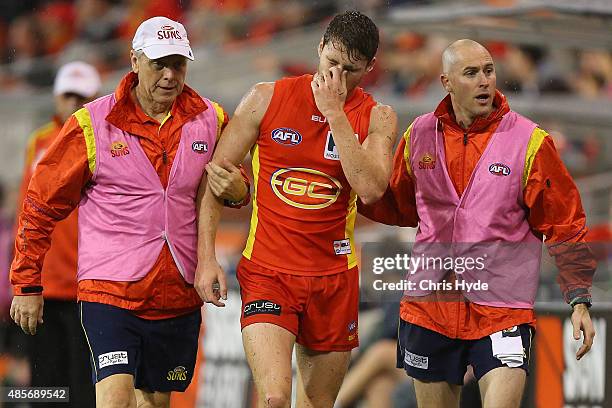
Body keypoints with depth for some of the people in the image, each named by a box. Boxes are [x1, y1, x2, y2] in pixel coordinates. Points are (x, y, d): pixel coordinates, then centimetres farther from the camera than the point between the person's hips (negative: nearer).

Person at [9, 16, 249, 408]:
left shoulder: (211, 120, 5)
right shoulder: (92, 124, -3)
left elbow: (235, 180, 22)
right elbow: (42, 204, 4)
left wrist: (237, 189, -4)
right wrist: (27, 284, 5)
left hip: (179, 296, 4)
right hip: (110, 289, -4)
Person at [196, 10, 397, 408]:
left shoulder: (377, 118, -1)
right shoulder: (267, 99, -2)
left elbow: (371, 189, -19)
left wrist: (334, 111, -18)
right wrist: (206, 257, -5)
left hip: (335, 277, 2)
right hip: (267, 271, -2)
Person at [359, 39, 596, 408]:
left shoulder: (530, 141, -5)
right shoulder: (420, 135, 5)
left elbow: (564, 225, -1)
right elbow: (399, 207, 20)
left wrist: (580, 302, -7)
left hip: (504, 308, -3)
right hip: (430, 304, 3)